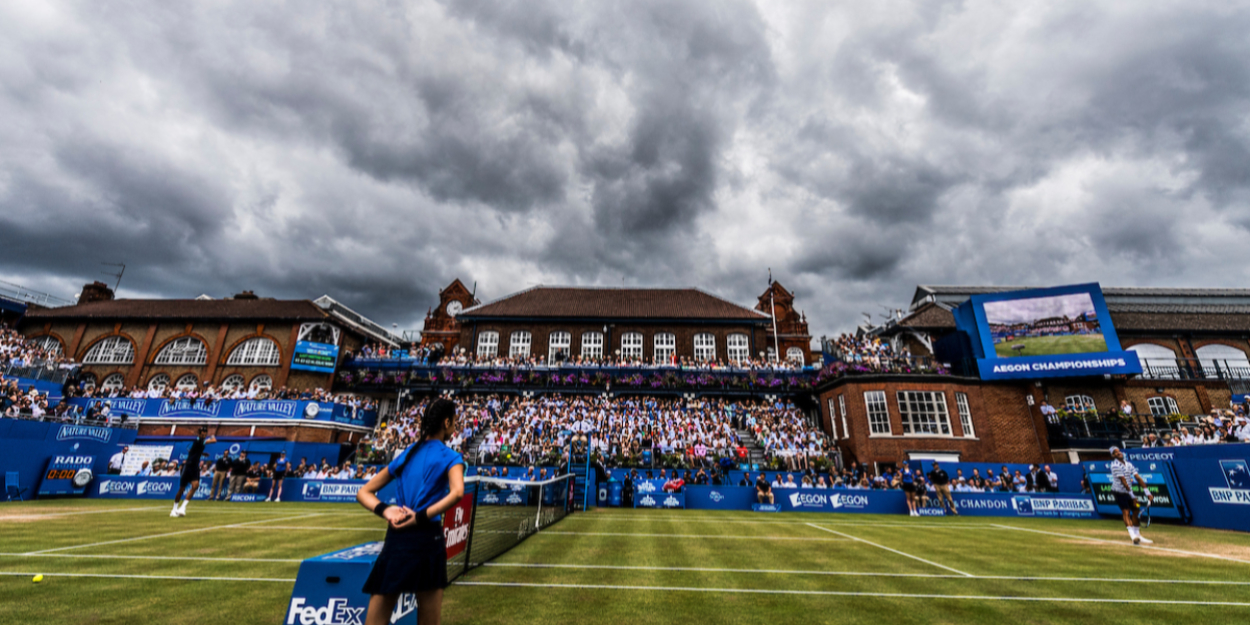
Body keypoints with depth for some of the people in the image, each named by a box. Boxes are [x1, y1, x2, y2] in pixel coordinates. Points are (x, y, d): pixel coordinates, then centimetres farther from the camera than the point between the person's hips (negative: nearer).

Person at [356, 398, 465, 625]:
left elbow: (364, 493, 17)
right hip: (428, 540, -4)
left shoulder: (405, 455, 14)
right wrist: (421, 517, -14)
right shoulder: (450, 457, -3)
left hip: (395, 540, 4)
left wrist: (385, 510, 0)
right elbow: (457, 492, -23)